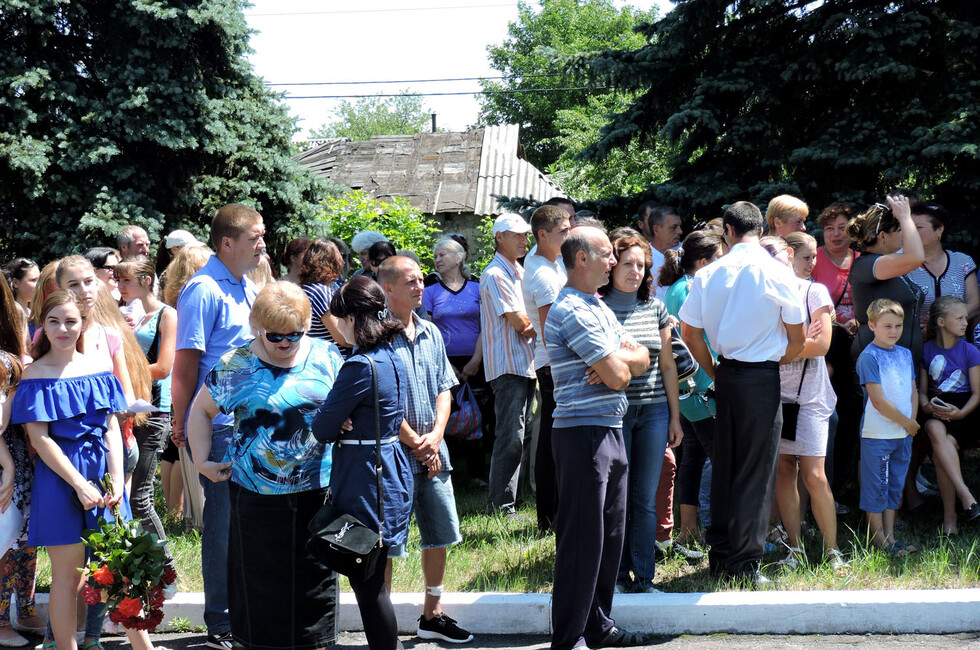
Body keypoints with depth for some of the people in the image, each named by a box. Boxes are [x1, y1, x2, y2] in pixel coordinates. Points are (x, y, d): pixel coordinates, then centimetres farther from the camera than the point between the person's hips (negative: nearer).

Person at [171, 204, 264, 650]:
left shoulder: (247, 288, 14)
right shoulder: (204, 290, -13)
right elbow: (186, 361, -14)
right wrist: (182, 423, -15)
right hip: (219, 427, -8)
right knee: (223, 523, -2)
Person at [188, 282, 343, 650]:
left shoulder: (326, 357, 1)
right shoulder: (236, 365, -2)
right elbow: (201, 410, 10)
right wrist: (202, 460, 3)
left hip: (316, 492, 1)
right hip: (256, 495, -1)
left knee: (314, 577, 7)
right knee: (259, 578, 5)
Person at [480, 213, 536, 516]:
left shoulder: (520, 272, 18)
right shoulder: (495, 275, -11)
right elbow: (519, 321, -14)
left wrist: (531, 327, 0)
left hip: (526, 363, 9)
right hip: (507, 364, -9)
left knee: (520, 435, 10)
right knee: (510, 436, -10)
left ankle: (510, 498, 16)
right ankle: (502, 504, -7)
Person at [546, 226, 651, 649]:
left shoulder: (598, 308, 18)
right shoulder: (572, 310, -15)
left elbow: (641, 360, 12)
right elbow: (617, 374, -17)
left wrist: (616, 361, -9)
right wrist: (619, 359, 5)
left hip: (610, 431, 10)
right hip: (583, 434, -10)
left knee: (611, 534, 14)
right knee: (583, 538, -6)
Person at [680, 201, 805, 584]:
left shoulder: (708, 275, 2)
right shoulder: (777, 273, -7)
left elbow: (689, 333, 5)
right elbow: (798, 340, -2)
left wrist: (716, 373, 15)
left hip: (725, 376, 4)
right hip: (762, 378, -4)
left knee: (723, 465, 13)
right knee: (755, 470, 1)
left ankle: (719, 555, 19)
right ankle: (744, 562, 1)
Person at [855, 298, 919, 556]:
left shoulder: (905, 354, 11)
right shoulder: (869, 357, -12)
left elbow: (912, 392, 14)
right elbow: (879, 401, -15)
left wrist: (913, 422, -1)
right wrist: (907, 422, -10)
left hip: (903, 434, 7)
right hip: (877, 434, -7)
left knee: (895, 484, 11)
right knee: (876, 486, 0)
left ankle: (889, 534, 18)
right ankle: (877, 537, 7)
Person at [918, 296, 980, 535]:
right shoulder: (927, 350, 8)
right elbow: (922, 390, 11)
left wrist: (961, 413, -17)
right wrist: (926, 406, -12)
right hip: (936, 412, 1)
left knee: (943, 447, -32)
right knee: (935, 430, -36)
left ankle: (949, 517, -26)